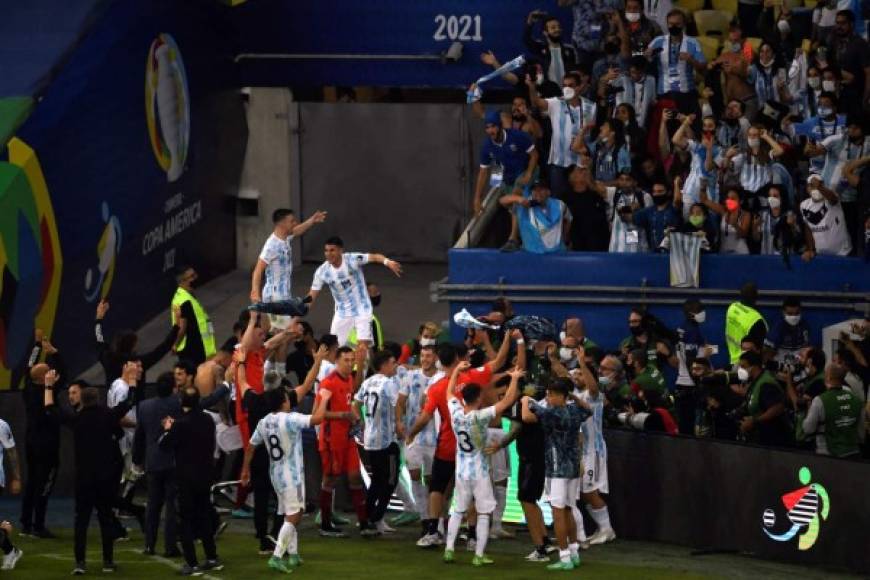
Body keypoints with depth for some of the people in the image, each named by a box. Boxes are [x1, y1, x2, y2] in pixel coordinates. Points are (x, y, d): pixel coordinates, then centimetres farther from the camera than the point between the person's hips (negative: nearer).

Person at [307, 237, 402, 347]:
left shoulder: (352, 260, -21)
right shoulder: (322, 271, -11)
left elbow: (374, 257, -35)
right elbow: (311, 296, -4)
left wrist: (387, 262, -57)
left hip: (362, 310, -3)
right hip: (342, 313, 3)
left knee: (364, 344, -13)